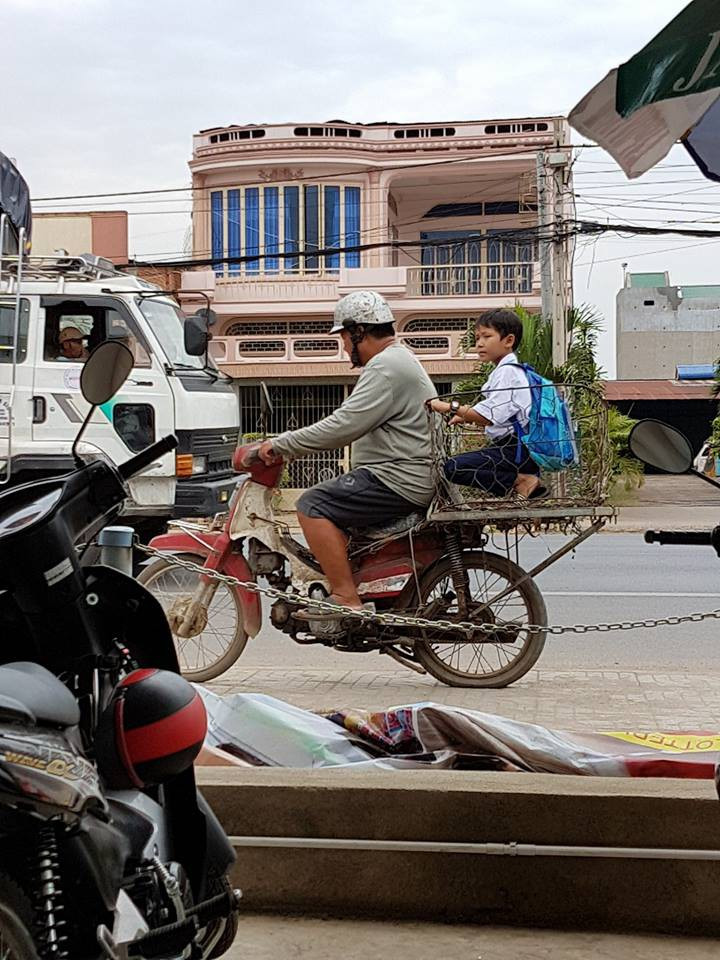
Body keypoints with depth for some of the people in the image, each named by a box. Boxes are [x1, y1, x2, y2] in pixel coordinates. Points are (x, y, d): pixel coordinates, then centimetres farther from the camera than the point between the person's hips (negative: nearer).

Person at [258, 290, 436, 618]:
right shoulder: (398, 358, 21)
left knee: (313, 506, -16)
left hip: (398, 480, -11)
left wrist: (281, 444, -17)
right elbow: (351, 420, 25)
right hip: (404, 474, 11)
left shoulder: (386, 367, -15)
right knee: (329, 502, 22)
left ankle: (346, 598, -19)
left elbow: (345, 425, -23)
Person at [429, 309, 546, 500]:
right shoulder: (503, 371, 22)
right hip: (510, 446, 11)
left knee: (453, 468, -22)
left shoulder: (508, 372, -11)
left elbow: (488, 416, -21)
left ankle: (521, 482, -17)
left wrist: (451, 407, -13)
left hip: (517, 450, -11)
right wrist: (467, 416, 12)